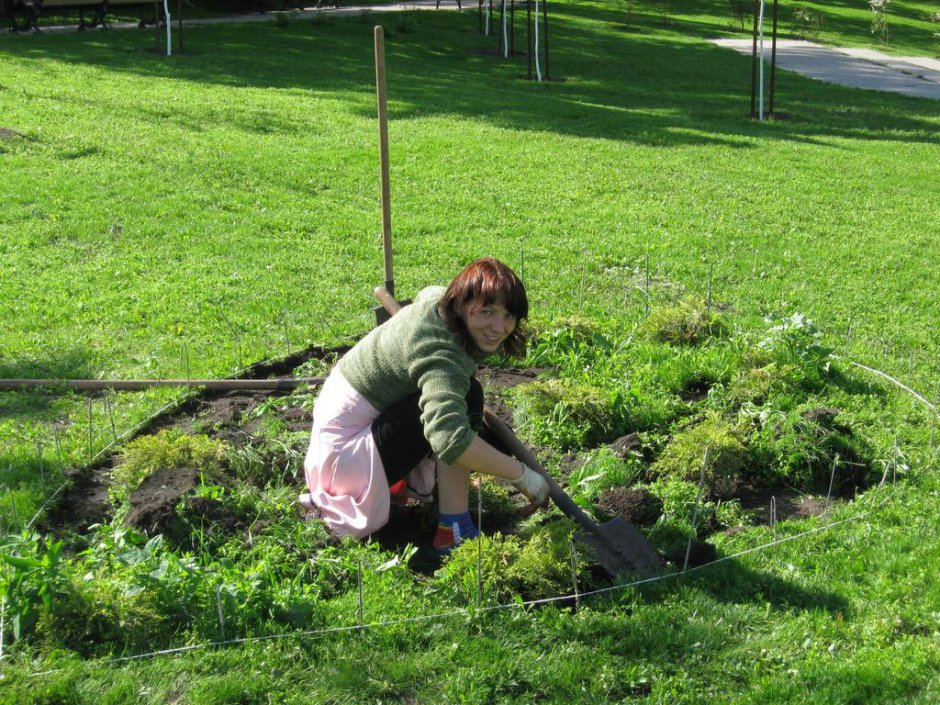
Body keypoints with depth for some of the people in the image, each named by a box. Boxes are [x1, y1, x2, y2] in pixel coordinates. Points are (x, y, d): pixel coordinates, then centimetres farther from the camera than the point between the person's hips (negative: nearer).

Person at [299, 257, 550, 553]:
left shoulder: (441, 299, -2)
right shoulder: (440, 355, -32)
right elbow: (451, 440, -48)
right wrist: (523, 475, -39)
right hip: (346, 448, -10)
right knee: (466, 397, -24)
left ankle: (407, 482, 19)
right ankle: (455, 532, -21)